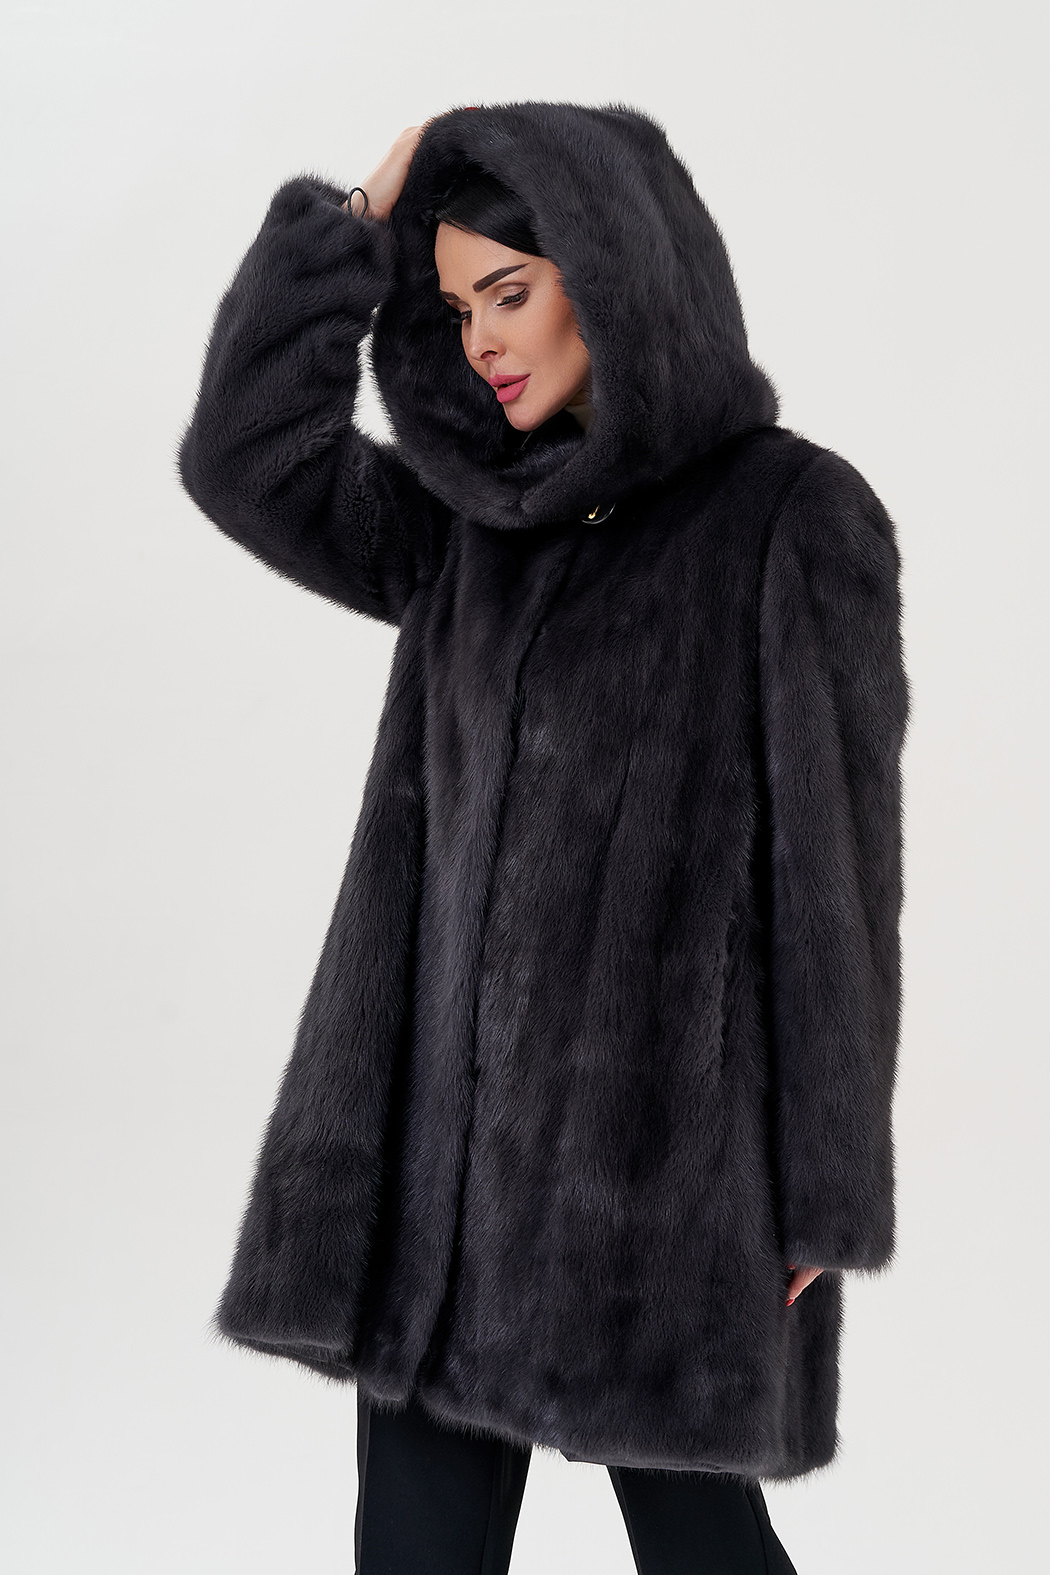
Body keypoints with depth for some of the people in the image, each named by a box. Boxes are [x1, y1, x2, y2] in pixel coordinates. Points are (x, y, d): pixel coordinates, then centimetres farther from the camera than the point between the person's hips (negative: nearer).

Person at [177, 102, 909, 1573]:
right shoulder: (482, 518, 10)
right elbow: (246, 461, -1)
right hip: (455, 1107, 6)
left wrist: (828, 1197, -9)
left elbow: (835, 856, -10)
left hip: (667, 1118, -5)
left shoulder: (798, 515, -8)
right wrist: (360, 215, -1)